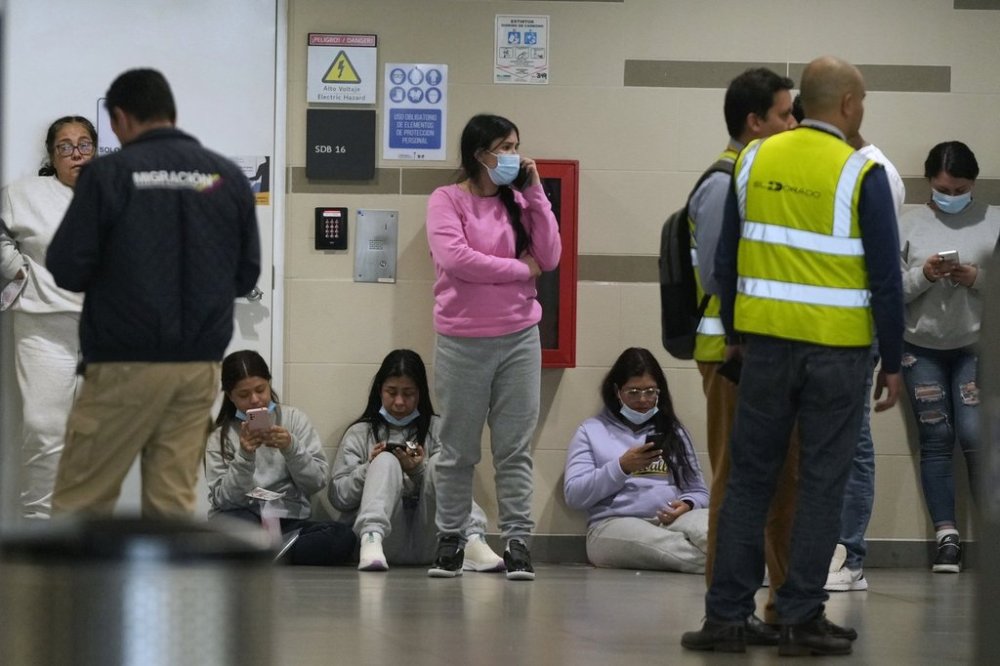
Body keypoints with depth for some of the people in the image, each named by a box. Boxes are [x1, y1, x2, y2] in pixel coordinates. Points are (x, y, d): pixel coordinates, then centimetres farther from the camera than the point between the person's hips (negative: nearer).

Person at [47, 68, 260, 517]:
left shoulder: (109, 173, -7)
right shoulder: (229, 176, 5)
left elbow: (66, 269, -8)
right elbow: (246, 274, 9)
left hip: (126, 363, -4)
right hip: (200, 363, 4)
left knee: (80, 502, 4)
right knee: (172, 504, 6)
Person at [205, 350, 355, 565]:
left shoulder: (294, 419, 10)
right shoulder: (219, 437, 8)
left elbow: (317, 482, 3)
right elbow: (223, 499, -2)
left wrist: (291, 448, -14)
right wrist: (244, 457, -16)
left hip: (288, 521, 3)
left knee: (343, 536, -30)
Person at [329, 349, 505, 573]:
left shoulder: (437, 429, 18)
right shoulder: (360, 434, 17)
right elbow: (338, 497, 9)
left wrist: (419, 471, -11)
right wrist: (368, 469, -8)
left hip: (427, 544, 1)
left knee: (440, 462, -19)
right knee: (386, 461, -22)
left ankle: (473, 543, -42)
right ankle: (371, 541, -50)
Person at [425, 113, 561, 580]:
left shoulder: (518, 201, 9)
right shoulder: (448, 200, -2)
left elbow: (549, 258, 1)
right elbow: (454, 258, -16)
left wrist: (535, 194, -3)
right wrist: (520, 269, -8)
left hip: (519, 337, 3)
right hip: (462, 342, -3)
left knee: (516, 448, 1)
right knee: (458, 449, 6)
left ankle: (517, 541, 2)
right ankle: (450, 539, 16)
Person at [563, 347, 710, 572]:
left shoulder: (673, 431, 26)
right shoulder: (592, 431, 17)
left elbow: (698, 491, 22)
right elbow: (574, 495, 5)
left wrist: (687, 505, -3)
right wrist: (622, 467, -7)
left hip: (672, 519, 3)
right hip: (615, 524, -3)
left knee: (705, 526, -36)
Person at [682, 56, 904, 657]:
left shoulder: (754, 161, 4)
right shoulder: (860, 174, -9)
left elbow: (727, 258, 8)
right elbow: (886, 278, -9)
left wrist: (734, 334, 18)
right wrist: (893, 363, -1)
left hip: (767, 339, 4)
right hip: (838, 348, -4)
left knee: (750, 477, 9)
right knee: (822, 483, 4)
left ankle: (727, 616, 7)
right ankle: (801, 619, 4)